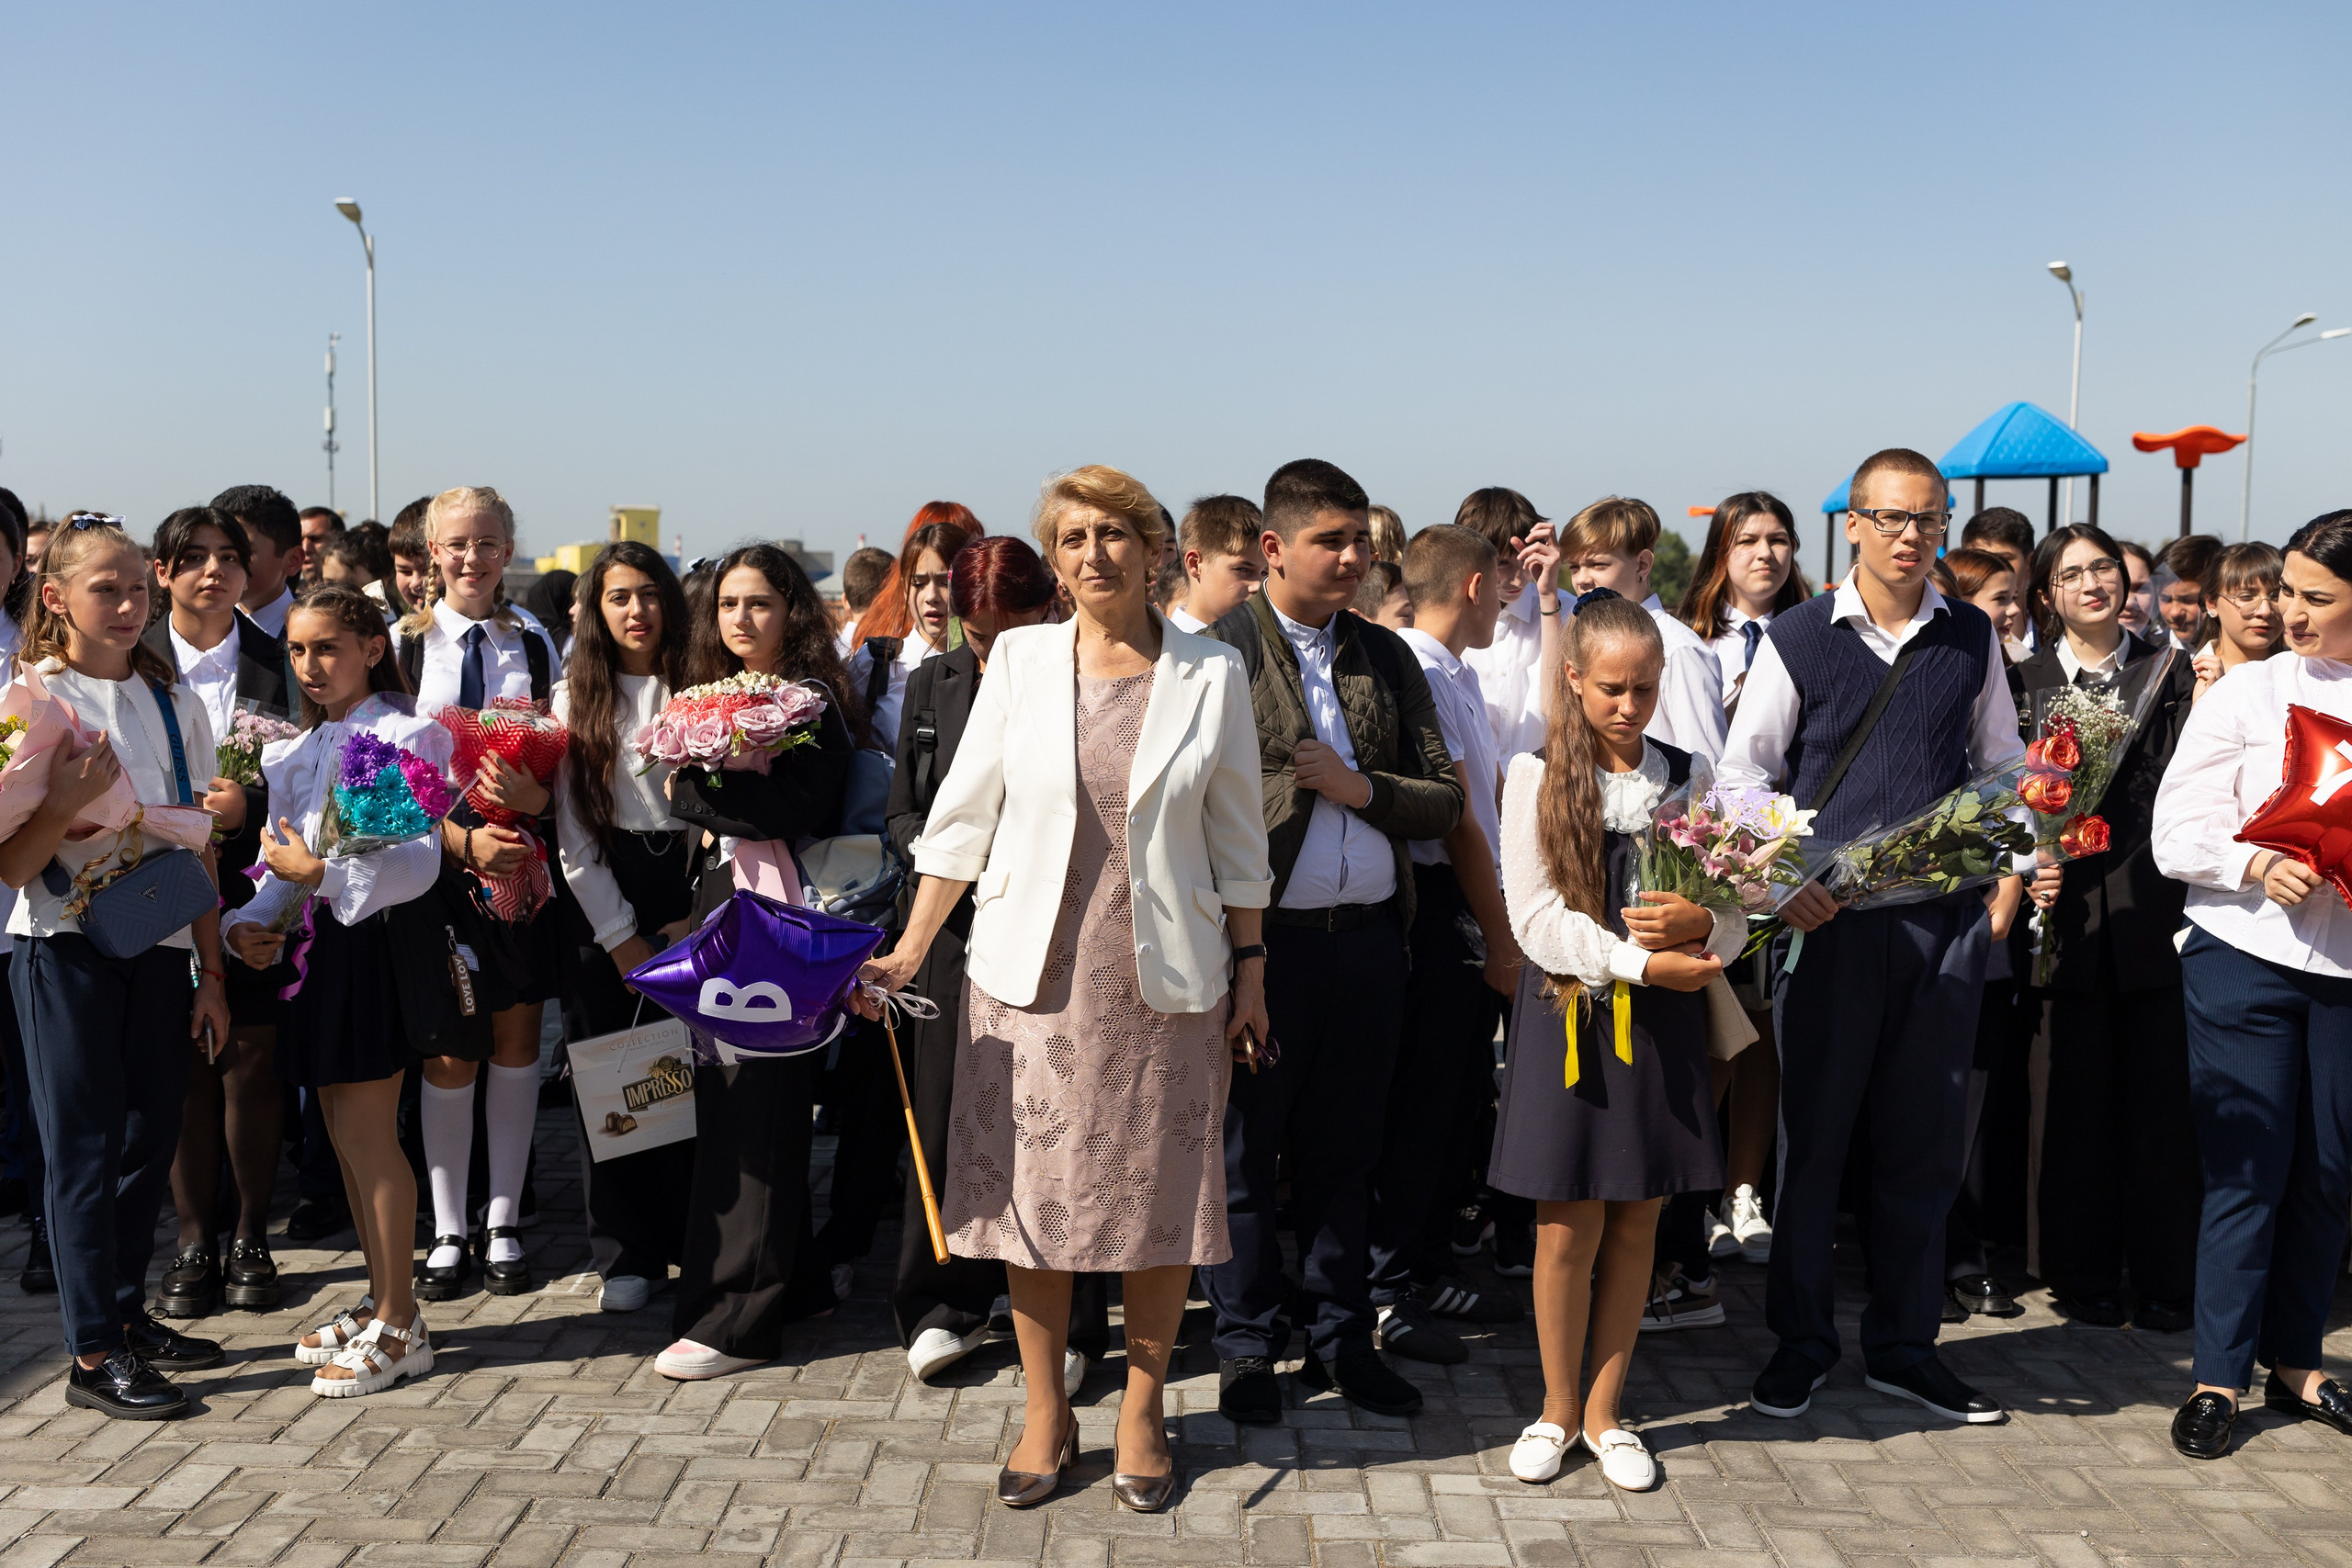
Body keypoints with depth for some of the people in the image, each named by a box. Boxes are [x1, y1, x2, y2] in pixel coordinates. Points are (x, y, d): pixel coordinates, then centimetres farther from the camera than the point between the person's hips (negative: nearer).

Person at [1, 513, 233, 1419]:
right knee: (85, 1146, 0)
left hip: (161, 945, 5)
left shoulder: (172, 703, 6)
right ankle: (93, 1354, 8)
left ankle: (126, 1313, 26)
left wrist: (212, 970, 8)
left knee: (153, 1136, 10)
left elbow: (198, 847, 9)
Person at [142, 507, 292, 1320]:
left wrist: (247, 804, -13)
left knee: (251, 1061, 3)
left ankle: (251, 1237, 17)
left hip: (253, 881, 0)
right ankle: (194, 1242, 15)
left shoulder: (276, 661, 6)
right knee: (184, 1065, 3)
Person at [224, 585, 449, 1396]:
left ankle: (399, 1326, 2)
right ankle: (380, 1301, 23)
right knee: (345, 1131, 12)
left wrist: (323, 872, -25)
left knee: (365, 1132, -6)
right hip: (312, 943, 8)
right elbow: (276, 858, 12)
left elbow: (418, 861, -17)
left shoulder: (406, 736, -7)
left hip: (373, 940, -7)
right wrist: (247, 921, -6)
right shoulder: (293, 751, 17)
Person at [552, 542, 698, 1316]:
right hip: (604, 906, 1)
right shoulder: (574, 699, 6)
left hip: (692, 901, 0)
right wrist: (622, 936, -4)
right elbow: (573, 834, 2)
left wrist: (700, 916, -8)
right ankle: (627, 1256, 11)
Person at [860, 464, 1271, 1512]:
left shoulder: (1210, 675, 1)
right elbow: (963, 814, 4)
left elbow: (1237, 839, 5)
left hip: (1166, 982, 0)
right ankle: (1045, 1412, 21)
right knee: (1034, 1187, 5)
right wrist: (911, 950, 0)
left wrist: (1250, 970, 4)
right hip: (1034, 975, 1)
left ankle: (1143, 1408, 24)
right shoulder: (1020, 659, 2)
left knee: (1160, 1191, 6)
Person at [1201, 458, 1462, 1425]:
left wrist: (1359, 786, -7)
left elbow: (1444, 802, 9)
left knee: (1345, 1150, 13)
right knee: (1245, 1151, 7)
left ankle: (1340, 1336, 26)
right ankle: (1247, 1344, 21)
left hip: (1369, 937, 4)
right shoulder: (1219, 649, -3)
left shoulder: (1387, 656, 12)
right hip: (1262, 937, -4)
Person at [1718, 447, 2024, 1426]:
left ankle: (1904, 1346, 22)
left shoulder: (1973, 638, 9)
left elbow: (2003, 764, 17)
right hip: (1829, 914, -3)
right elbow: (1742, 772, 1)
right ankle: (1800, 1344, 17)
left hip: (1945, 913, 3)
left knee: (1923, 1140, 9)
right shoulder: (1800, 637, 0)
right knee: (1812, 1133, 3)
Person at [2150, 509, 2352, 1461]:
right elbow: (2175, 834, -2)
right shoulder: (2247, 692, 2)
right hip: (2248, 956, -2)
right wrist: (2256, 864, -20)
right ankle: (2219, 1378, 9)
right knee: (2246, 1171, -1)